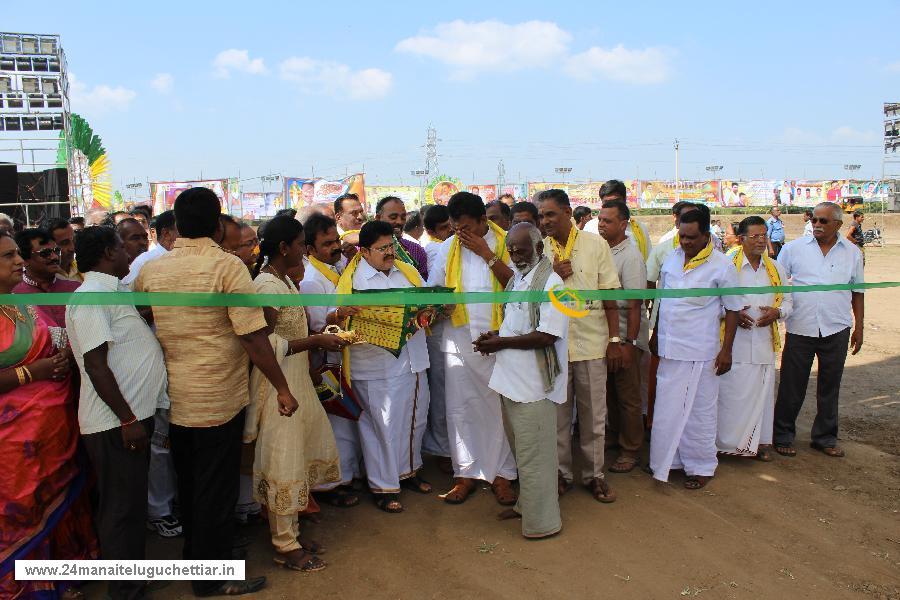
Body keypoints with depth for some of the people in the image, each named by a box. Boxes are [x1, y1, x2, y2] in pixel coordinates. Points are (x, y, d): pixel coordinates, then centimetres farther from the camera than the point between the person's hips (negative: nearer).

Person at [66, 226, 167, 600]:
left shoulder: (110, 291, 14)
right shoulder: (91, 296, -17)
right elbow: (96, 365, -22)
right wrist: (127, 419, -22)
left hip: (132, 414, 10)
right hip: (116, 423, -10)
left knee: (131, 502, 20)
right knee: (121, 507, 2)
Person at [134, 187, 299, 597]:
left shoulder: (150, 271, 0)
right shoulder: (227, 266, -16)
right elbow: (254, 337, -20)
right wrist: (282, 388, -13)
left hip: (173, 398, 6)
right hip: (218, 399, -5)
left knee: (188, 483, 22)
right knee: (216, 489, 9)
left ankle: (194, 554, 41)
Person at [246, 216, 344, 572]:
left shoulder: (283, 279, 10)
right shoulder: (267, 285, -19)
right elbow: (265, 344, -23)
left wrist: (319, 338, 6)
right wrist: (315, 341, -21)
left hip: (296, 381, 10)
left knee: (300, 455, 16)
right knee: (283, 462, 2)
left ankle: (290, 530, 31)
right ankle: (285, 546, 16)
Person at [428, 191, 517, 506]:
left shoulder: (506, 244, -2)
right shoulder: (448, 248, 7)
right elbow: (432, 288, 12)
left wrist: (486, 253, -14)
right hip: (459, 339, 3)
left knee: (499, 406, 5)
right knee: (459, 408, 6)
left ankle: (500, 473, 18)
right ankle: (466, 473, 19)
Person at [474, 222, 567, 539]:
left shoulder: (550, 282, -15)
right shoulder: (517, 280, 12)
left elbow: (546, 336, -22)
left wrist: (500, 343, -15)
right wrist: (496, 335, 4)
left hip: (534, 384, -8)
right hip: (512, 379, 8)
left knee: (533, 454, 2)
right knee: (521, 448, 21)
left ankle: (542, 521, 17)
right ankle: (526, 504, 38)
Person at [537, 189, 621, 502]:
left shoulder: (595, 244, -1)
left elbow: (610, 295, 0)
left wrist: (615, 340, -4)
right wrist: (552, 276, -11)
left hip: (591, 341, -1)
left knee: (593, 415, 8)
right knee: (558, 414, 10)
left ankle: (594, 474, 23)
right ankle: (562, 473, 24)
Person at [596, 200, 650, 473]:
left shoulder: (630, 256, -17)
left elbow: (635, 305, -20)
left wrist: (629, 343, -21)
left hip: (626, 336, -7)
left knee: (628, 396, 5)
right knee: (610, 390, 19)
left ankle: (631, 450, 18)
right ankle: (615, 434, 37)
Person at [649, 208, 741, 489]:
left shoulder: (721, 266, -8)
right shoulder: (672, 258, 6)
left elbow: (732, 310, -5)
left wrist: (726, 350, -8)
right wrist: (656, 335, 16)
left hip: (699, 351, -5)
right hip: (669, 348, 5)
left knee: (699, 410, 6)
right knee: (668, 408, 13)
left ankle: (701, 466, 20)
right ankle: (669, 459, 28)